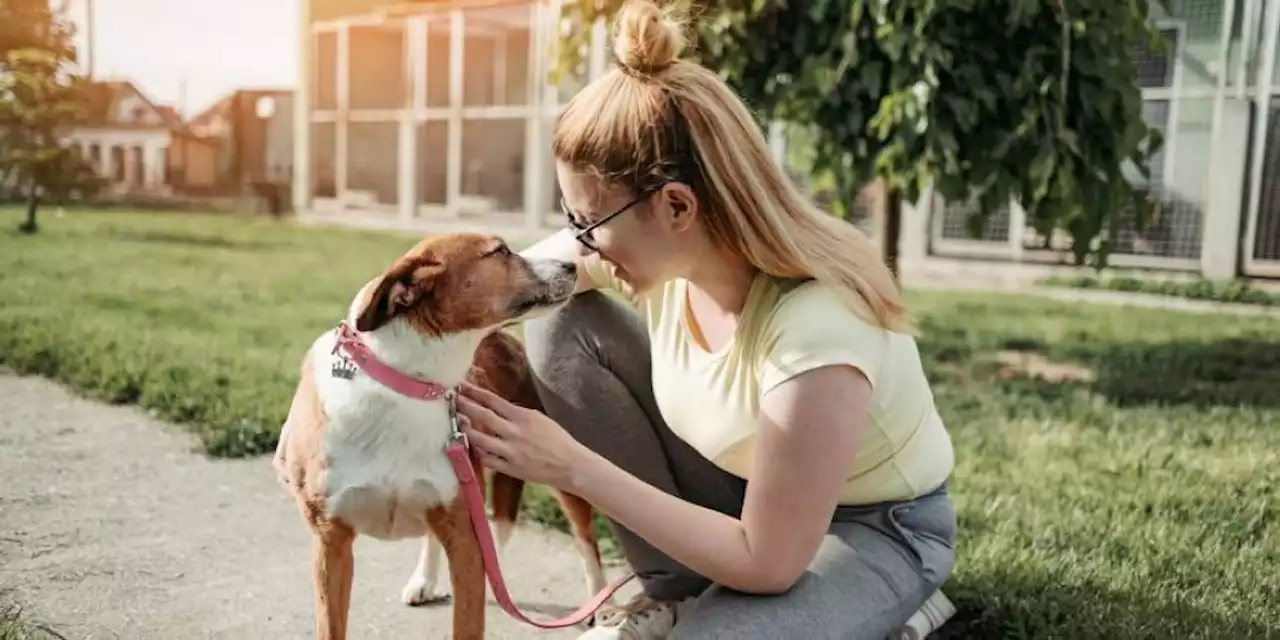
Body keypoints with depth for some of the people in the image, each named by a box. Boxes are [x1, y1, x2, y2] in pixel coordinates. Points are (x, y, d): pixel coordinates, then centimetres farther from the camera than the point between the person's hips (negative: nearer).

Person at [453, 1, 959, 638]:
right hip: (747, 481, 7)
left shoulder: (813, 328, -38)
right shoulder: (659, 248, -19)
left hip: (875, 529, -6)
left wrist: (576, 469, -31)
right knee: (559, 325, -10)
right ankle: (674, 589, 0)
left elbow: (767, 563, -30)